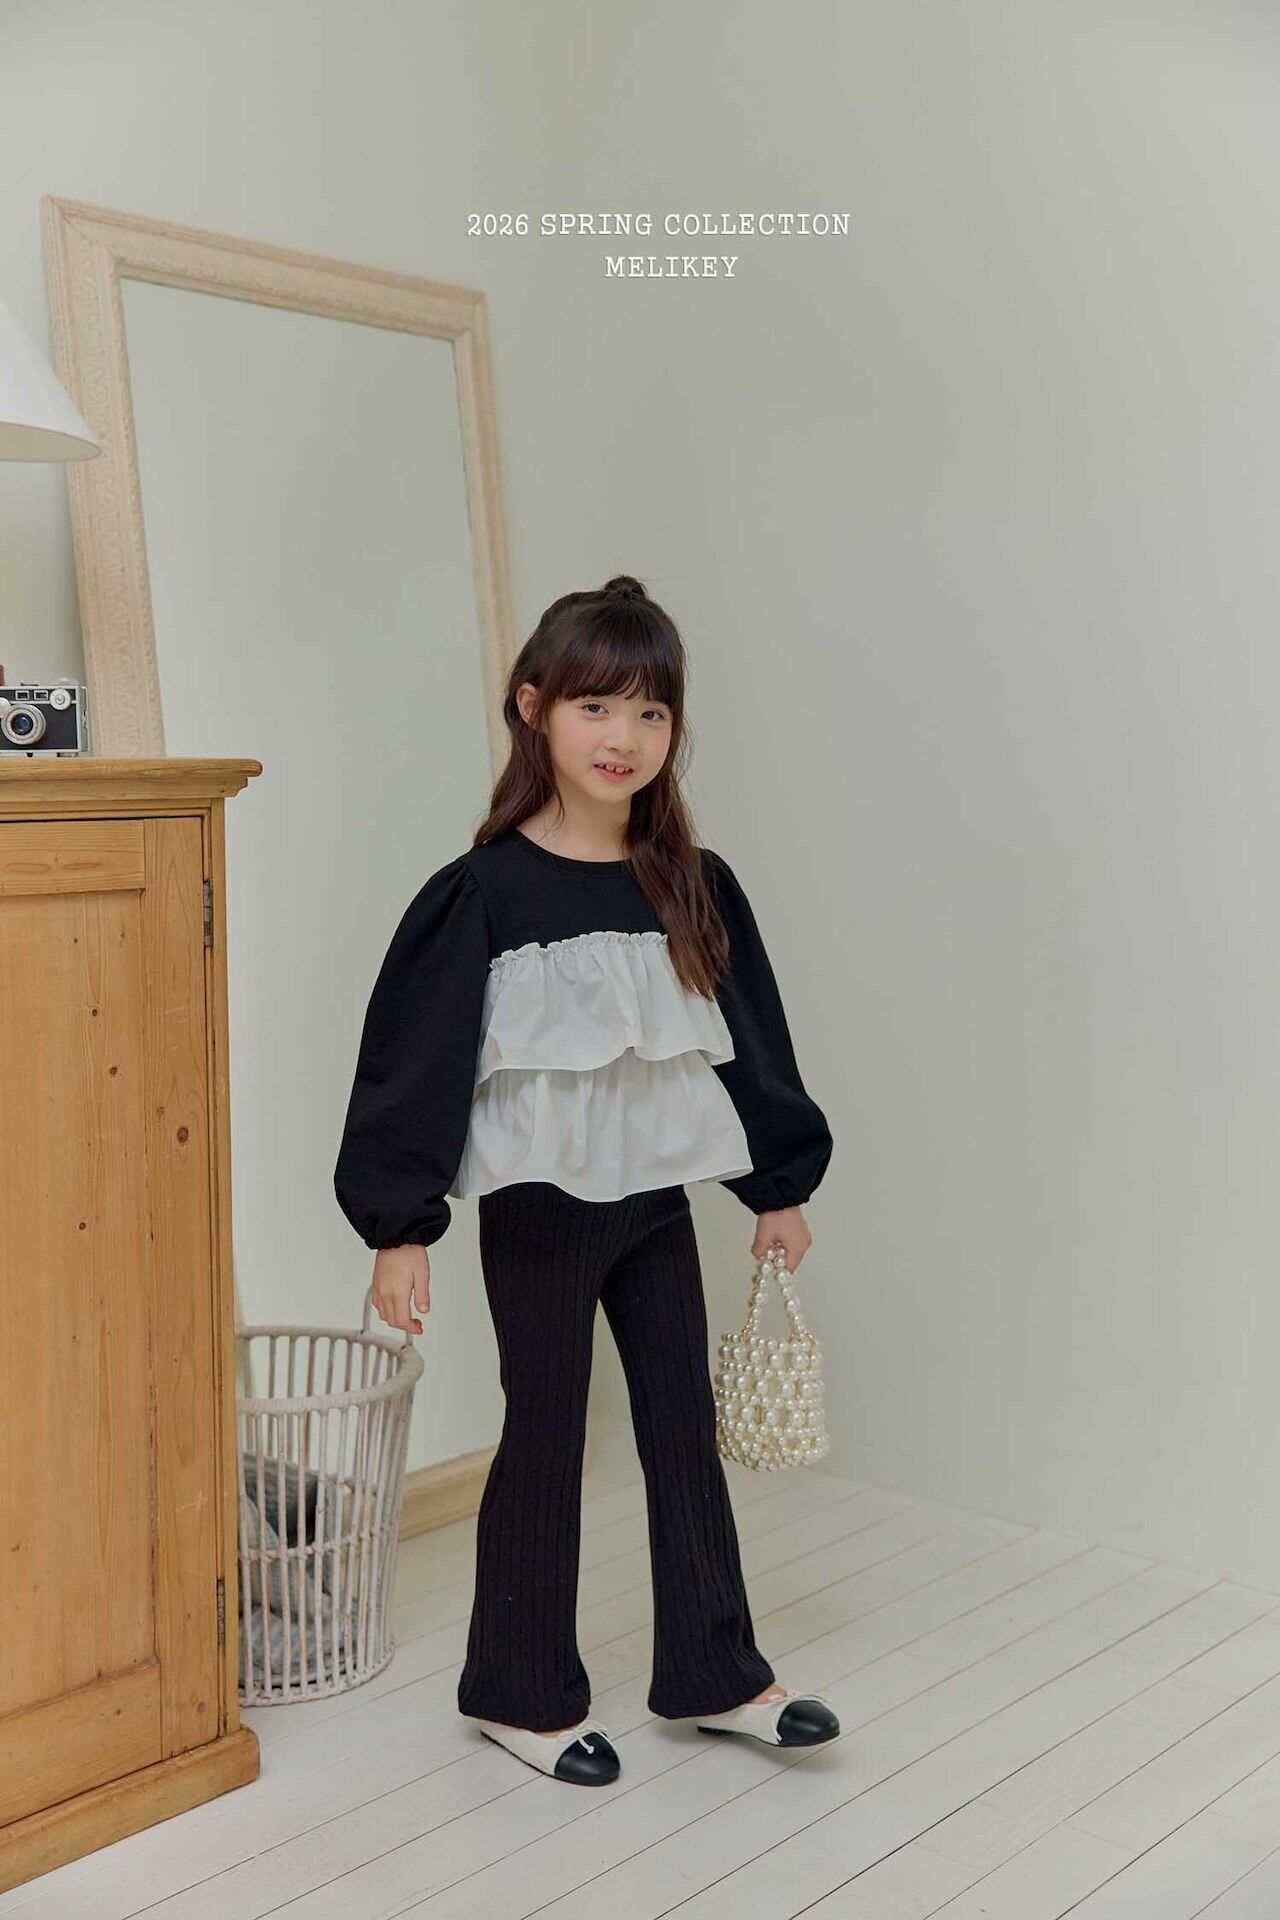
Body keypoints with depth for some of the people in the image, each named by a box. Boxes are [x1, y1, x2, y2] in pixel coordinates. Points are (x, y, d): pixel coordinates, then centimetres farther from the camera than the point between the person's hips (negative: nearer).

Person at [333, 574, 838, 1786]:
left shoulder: (694, 887, 1)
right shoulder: (484, 892, -12)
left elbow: (752, 1037, 10)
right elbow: (412, 1056, -11)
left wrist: (779, 1186, 13)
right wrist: (399, 1224, -13)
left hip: (657, 1199, 5)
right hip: (538, 1208, -4)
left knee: (687, 1432, 13)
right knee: (545, 1440, 8)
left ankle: (712, 1674, 30)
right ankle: (520, 1694, 26)